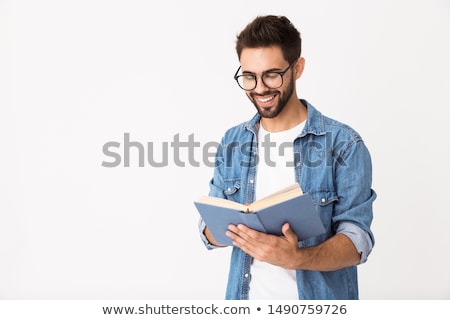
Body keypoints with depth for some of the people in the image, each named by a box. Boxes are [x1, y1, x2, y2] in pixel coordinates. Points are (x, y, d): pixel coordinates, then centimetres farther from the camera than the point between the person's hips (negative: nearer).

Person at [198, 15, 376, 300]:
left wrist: (296, 258, -33)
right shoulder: (232, 143, 1)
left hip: (316, 296, -3)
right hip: (247, 294, 4)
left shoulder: (344, 145, -13)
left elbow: (358, 238, -16)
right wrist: (232, 229, -21)